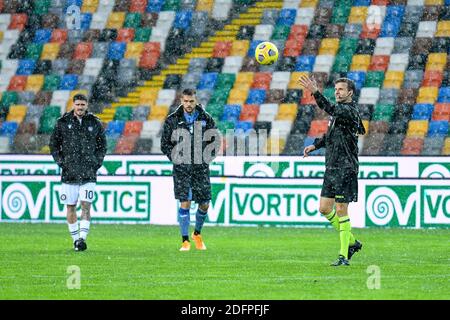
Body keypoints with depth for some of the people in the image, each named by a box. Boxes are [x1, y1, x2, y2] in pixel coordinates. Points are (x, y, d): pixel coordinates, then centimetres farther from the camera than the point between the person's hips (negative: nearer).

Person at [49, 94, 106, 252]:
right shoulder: (62, 122, 3)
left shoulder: (95, 123, 4)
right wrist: (60, 162, 1)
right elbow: (53, 143, 10)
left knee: (86, 206, -11)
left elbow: (102, 145, 14)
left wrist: (97, 162, 2)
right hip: (69, 172, 1)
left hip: (88, 173, -1)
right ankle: (75, 239, 14)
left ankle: (83, 238, -12)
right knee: (71, 207, 4)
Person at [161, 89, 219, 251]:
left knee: (204, 204, 3)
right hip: (182, 168, -2)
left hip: (201, 168, 2)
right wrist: (175, 158, -6)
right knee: (185, 203, -10)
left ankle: (197, 234, 28)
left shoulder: (206, 119, 3)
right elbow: (165, 144, 5)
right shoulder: (172, 120, 0)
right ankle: (185, 241, -2)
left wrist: (207, 158, 0)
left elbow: (214, 141, 11)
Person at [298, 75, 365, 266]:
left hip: (345, 169, -9)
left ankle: (344, 256, -1)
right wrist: (316, 145, 21)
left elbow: (331, 109, -33)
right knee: (324, 208, 9)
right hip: (331, 167, 9)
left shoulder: (349, 111, -12)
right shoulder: (339, 110, 15)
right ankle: (351, 242, 23)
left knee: (341, 210, -6)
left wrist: (315, 93, -44)